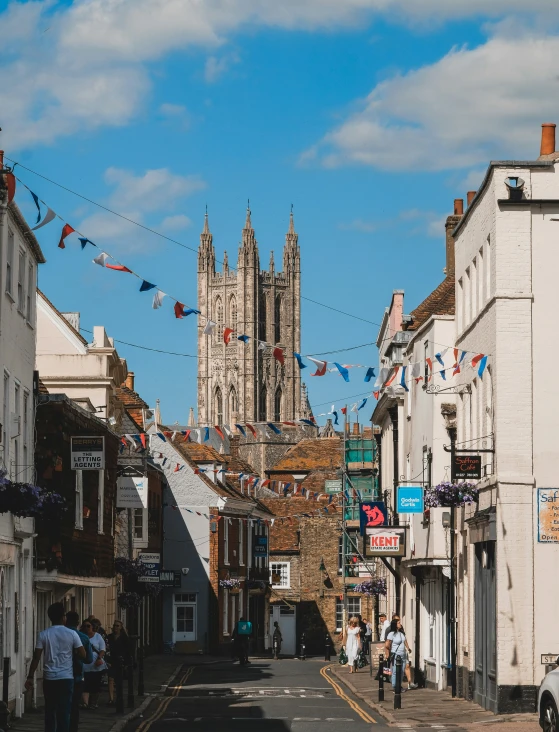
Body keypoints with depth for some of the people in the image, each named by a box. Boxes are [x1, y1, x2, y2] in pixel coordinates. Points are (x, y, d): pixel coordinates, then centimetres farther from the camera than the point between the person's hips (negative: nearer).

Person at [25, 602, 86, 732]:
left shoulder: (43, 635, -1)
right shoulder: (72, 634, -4)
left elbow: (36, 658, -3)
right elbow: (83, 655, -4)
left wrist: (30, 677, 1)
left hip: (49, 678, 1)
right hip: (66, 678, -1)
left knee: (50, 711, 11)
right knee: (64, 712, 0)